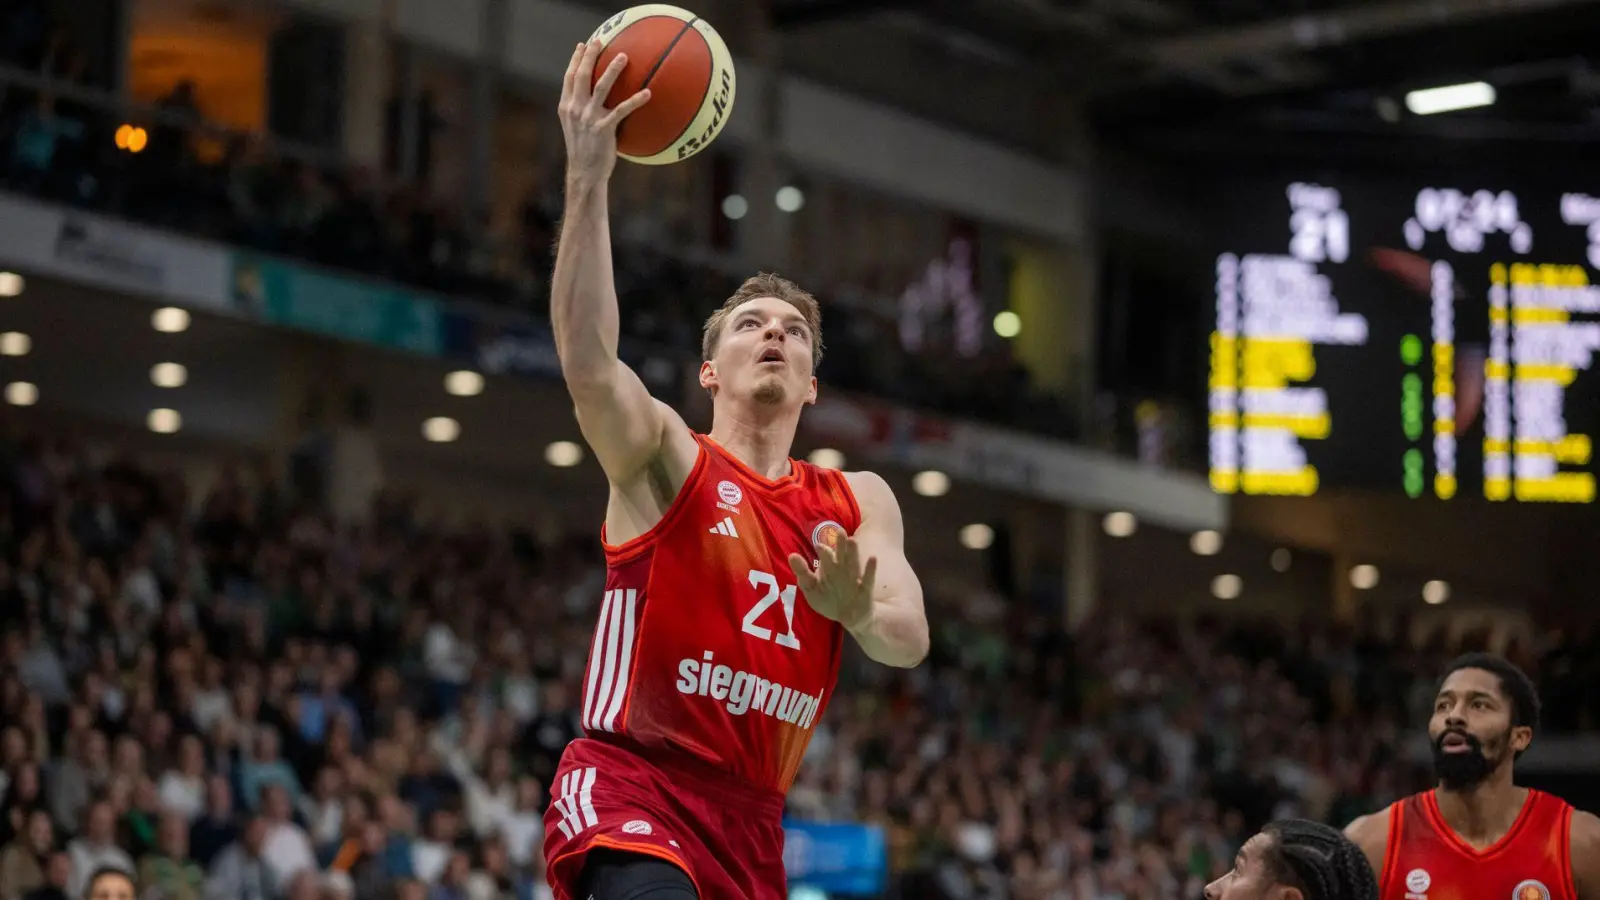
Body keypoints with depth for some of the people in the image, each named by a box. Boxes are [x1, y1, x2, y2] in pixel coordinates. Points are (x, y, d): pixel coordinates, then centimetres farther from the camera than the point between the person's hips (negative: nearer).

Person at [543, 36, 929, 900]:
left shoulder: (858, 503, 14)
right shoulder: (664, 458, 1)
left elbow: (909, 642, 0)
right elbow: (586, 360, -20)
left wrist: (859, 611, -24)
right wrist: (587, 178, -30)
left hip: (749, 819, 6)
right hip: (629, 785, -6)